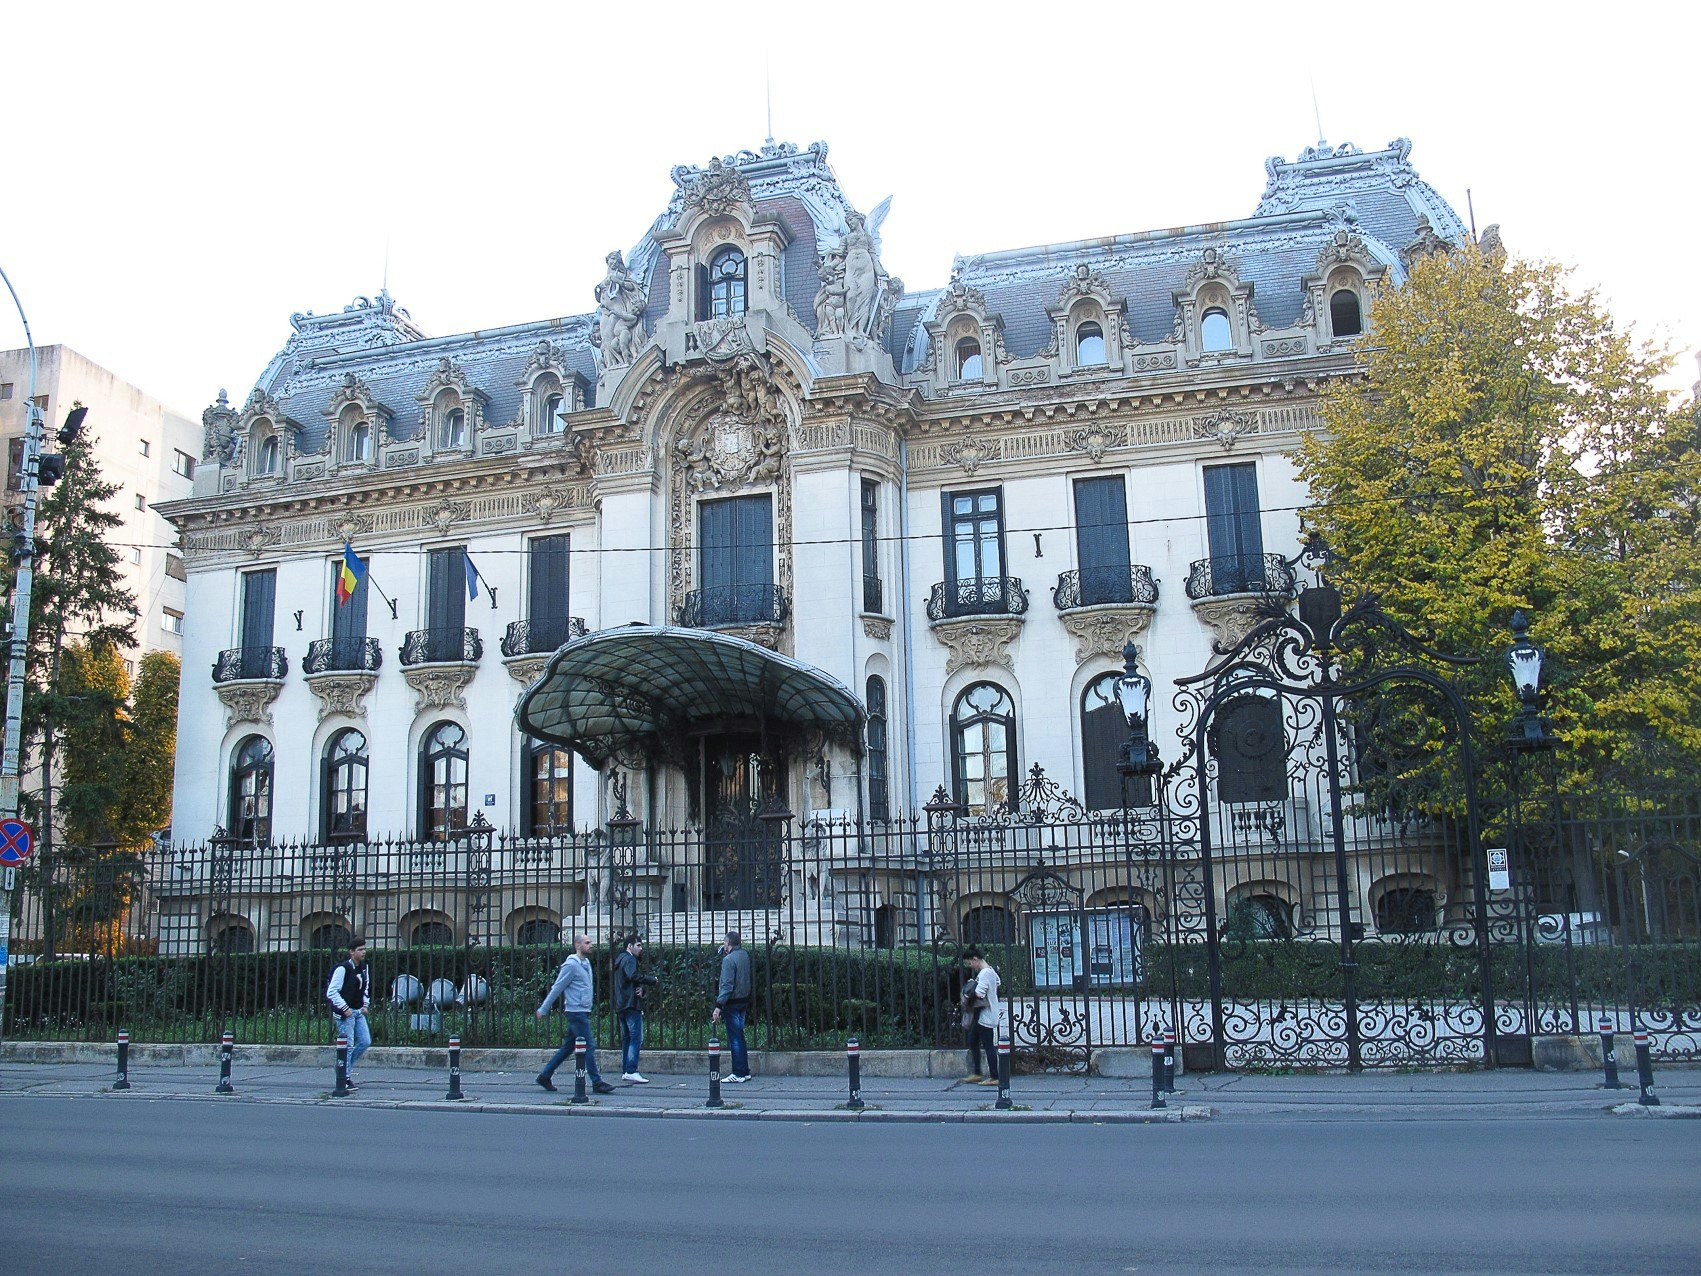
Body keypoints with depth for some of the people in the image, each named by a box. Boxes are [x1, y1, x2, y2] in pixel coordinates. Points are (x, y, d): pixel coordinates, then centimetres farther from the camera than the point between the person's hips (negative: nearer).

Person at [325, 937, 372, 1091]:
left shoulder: (364, 967, 9)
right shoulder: (342, 969, -15)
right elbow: (331, 992, -16)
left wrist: (365, 1004, 13)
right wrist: (344, 1009, -17)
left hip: (359, 1012, 8)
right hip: (345, 1013, -8)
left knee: (366, 1042, 5)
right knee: (348, 1046, -5)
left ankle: (346, 1066, 23)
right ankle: (345, 1078, 4)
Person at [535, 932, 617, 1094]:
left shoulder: (586, 962, 14)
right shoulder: (571, 965, -13)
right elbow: (557, 988, -10)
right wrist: (543, 1009, -7)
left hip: (583, 1012, 9)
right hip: (576, 1012, -9)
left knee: (568, 1047, 13)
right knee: (589, 1046, -7)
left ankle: (545, 1075, 21)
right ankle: (597, 1082, -3)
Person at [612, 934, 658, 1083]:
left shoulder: (620, 959, 22)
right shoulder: (629, 959, -10)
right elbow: (633, 976, -28)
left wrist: (640, 988, 0)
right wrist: (652, 980, -17)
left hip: (621, 1004, 10)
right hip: (631, 1004, -10)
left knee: (626, 1038, 13)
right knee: (636, 1038, -11)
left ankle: (625, 1071, 15)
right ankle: (631, 1071, -17)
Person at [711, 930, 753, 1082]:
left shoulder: (729, 959, -18)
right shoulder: (745, 955, 6)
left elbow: (727, 985, -22)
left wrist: (718, 1006, -21)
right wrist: (724, 953, 14)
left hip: (732, 1003, -8)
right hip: (744, 1001, 8)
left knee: (734, 1038, -3)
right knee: (740, 1036, 16)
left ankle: (738, 1074, 0)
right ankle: (745, 1071, 20)